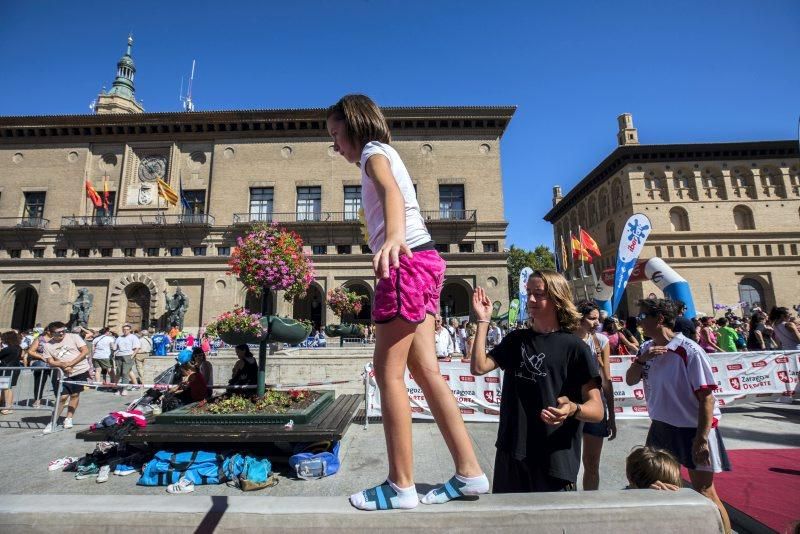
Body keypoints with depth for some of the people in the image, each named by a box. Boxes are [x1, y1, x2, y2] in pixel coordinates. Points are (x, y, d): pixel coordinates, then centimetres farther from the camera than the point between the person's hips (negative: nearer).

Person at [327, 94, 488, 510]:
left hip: (408, 261, -10)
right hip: (421, 260, 10)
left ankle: (400, 486, 3)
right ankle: (469, 472, 11)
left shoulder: (373, 150, 1)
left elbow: (391, 193, -23)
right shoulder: (382, 156, 30)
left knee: (388, 372, -7)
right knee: (425, 370, 5)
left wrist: (393, 238, -42)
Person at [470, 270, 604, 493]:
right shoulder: (516, 339, 7)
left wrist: (573, 409, -30)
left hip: (554, 461, -4)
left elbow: (597, 410, -8)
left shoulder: (575, 348, -7)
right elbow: (479, 367, -5)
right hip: (511, 454, 4)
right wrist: (483, 320, -6)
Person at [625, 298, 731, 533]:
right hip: (661, 427, 7)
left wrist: (701, 439, -21)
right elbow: (630, 380, 1)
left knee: (705, 492, 1)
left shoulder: (689, 351, -21)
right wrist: (641, 359, -16)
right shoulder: (647, 348, 0)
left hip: (693, 428, -7)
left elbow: (706, 398, -20)